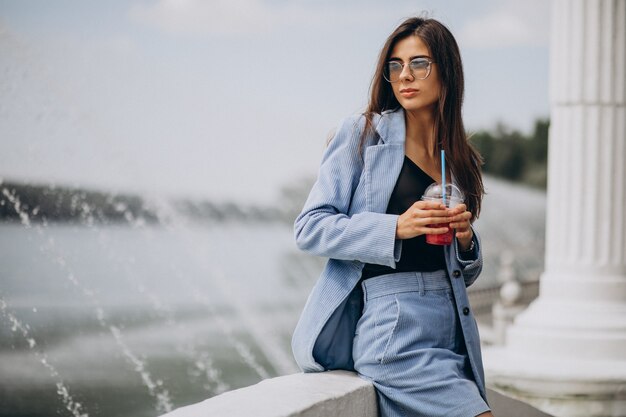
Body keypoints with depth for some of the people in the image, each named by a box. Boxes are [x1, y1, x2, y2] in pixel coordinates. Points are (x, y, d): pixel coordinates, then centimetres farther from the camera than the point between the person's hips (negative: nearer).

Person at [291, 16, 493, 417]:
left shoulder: (459, 158, 16)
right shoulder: (364, 135, 1)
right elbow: (310, 227, -7)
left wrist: (465, 239, -1)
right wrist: (396, 228, -18)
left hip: (451, 329, 6)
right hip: (393, 321, -6)